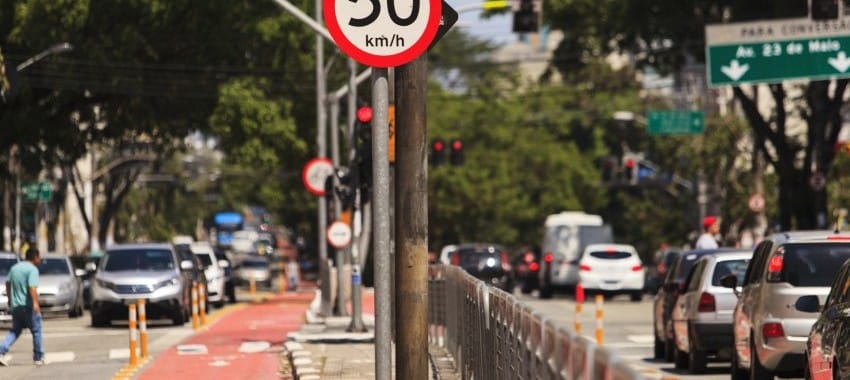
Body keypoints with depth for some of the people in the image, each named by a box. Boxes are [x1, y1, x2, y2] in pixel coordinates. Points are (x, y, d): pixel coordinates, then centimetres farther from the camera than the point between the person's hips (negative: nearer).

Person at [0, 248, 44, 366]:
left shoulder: (14, 268, 11)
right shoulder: (32, 269, -12)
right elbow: (32, 287, -25)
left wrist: (10, 299, 32)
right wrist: (35, 303, -33)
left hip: (15, 306, 7)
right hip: (28, 306, -7)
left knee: (15, 331, 14)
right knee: (36, 331, 7)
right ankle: (38, 357, 12)